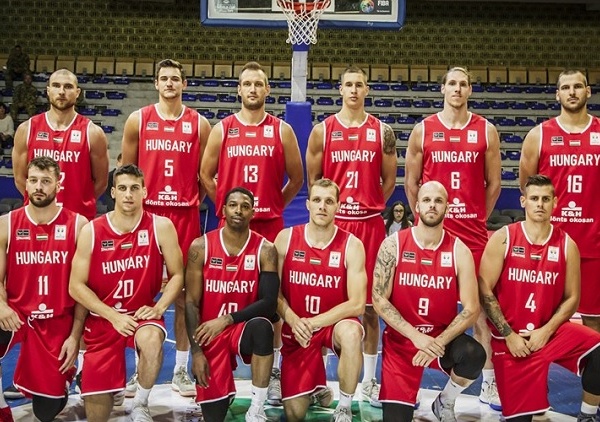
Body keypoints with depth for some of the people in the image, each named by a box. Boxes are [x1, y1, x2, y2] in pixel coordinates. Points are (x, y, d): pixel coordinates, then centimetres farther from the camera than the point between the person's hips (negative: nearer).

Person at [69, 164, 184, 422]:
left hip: (143, 314, -1)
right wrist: (113, 315, -16)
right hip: (102, 318, 1)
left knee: (152, 341, -38)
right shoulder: (91, 231, -6)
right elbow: (76, 286, -6)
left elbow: (177, 275, -2)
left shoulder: (161, 227, -7)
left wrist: (158, 308, -18)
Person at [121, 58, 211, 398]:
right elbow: (126, 169, 9)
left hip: (186, 216, 0)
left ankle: (181, 369, 13)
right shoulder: (139, 120, 6)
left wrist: (193, 202, 1)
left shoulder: (199, 124, 5)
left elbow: (206, 173, 9)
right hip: (147, 213, 0)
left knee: (184, 291, 3)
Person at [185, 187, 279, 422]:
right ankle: (222, 393, 34)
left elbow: (269, 303, -14)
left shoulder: (265, 250, -7)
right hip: (210, 334, 1)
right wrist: (196, 351, -11)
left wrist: (227, 319, -24)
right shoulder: (201, 247, -5)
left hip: (244, 328, 0)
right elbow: (191, 302, -5)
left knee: (262, 326, -38)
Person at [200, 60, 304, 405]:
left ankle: (274, 370, 11)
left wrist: (274, 205, 8)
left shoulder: (282, 130, 4)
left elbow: (296, 178, 10)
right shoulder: (222, 129, 6)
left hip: (270, 225, -1)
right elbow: (206, 175, 11)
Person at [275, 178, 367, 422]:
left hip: (335, 324, -2)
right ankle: (317, 387, 34)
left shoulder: (351, 245, -11)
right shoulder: (286, 238, -6)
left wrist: (314, 322, -26)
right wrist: (293, 321, -21)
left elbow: (357, 304, -18)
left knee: (351, 333, -40)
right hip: (297, 329, 2)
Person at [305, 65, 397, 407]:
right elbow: (313, 178, 6)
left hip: (371, 224, 0)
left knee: (370, 302, 6)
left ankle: (370, 380, 17)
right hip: (332, 223, 0)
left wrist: (371, 206, 3)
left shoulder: (382, 132, 5)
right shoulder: (322, 130, 4)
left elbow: (390, 179, 9)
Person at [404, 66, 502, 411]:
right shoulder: (423, 130, 3)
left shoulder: (486, 131, 4)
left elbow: (494, 183, 9)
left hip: (474, 231, 0)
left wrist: (478, 218, 6)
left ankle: (489, 381, 10)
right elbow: (411, 182, 8)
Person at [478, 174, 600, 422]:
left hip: (550, 331, 2)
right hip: (510, 337, -2)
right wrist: (508, 334, -12)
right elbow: (484, 290, -7)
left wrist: (546, 331, -11)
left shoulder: (566, 244, 0)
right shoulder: (502, 238, -5)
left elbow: (571, 298, 3)